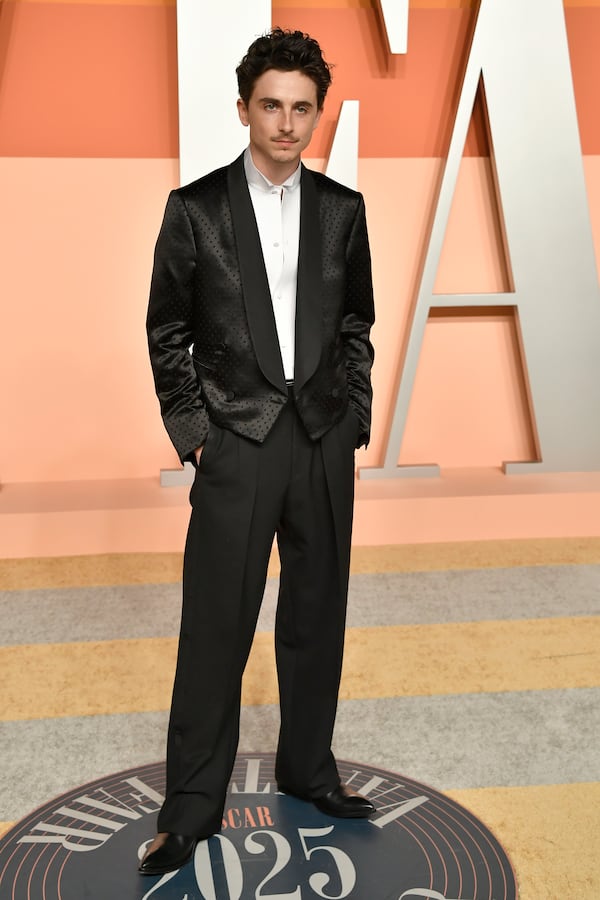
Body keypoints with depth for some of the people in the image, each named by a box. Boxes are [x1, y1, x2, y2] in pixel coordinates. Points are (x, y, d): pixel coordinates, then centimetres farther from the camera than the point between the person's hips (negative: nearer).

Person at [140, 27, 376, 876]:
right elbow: (167, 332, 2)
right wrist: (192, 432, -4)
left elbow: (357, 325, 12)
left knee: (317, 615, 13)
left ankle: (307, 767, 33)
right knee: (216, 627, 2)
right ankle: (193, 804, 18)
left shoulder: (342, 208, 6)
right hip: (237, 442, -3)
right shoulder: (196, 208, -1)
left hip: (325, 440, 3)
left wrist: (353, 420, 6)